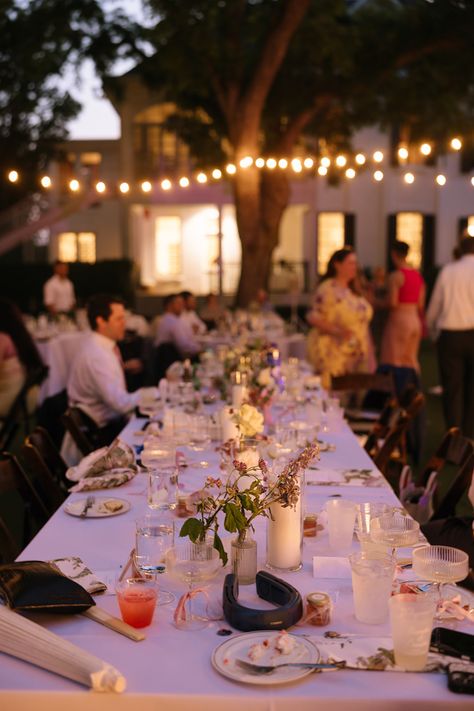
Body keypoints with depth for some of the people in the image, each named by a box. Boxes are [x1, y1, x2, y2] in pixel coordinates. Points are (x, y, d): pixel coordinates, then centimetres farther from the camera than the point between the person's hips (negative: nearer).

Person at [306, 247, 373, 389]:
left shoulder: (351, 290, 15)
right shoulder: (327, 289, -11)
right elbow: (314, 318, -15)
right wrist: (336, 331, -27)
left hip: (354, 355, 8)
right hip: (333, 354, -8)